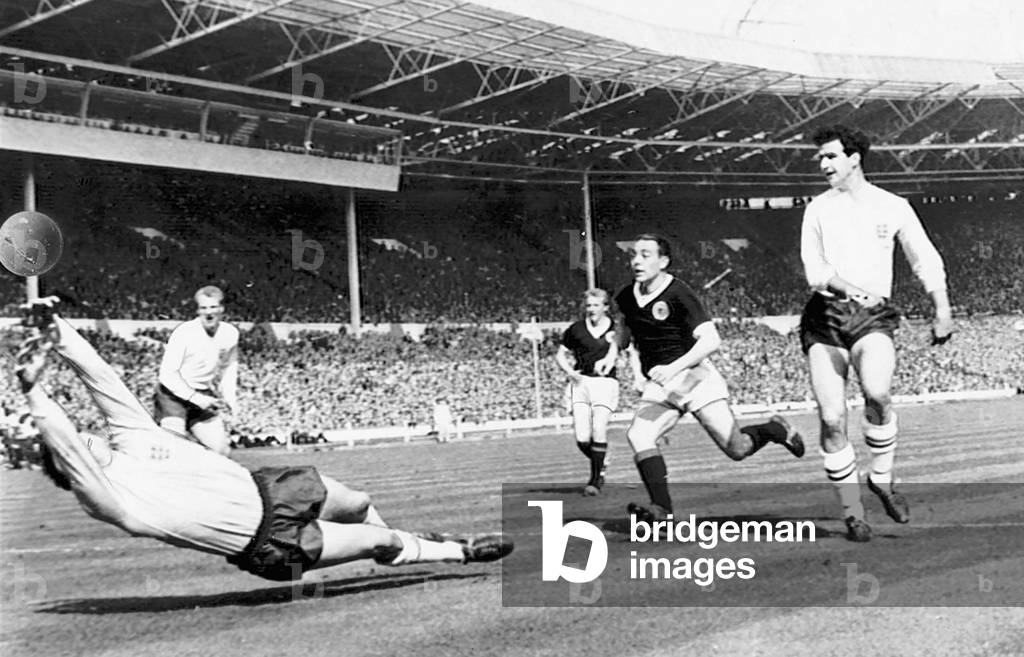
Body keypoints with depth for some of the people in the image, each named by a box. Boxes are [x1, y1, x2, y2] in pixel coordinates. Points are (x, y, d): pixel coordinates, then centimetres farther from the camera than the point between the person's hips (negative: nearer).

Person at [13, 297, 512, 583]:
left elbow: (98, 376, -15)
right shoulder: (109, 500, -27)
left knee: (358, 505, 23)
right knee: (381, 542, 5)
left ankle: (407, 542, 57)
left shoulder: (131, 439, -8)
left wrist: (58, 334, -27)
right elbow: (63, 446, -43)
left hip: (265, 488, 6)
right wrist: (32, 390, -54)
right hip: (272, 543, -6)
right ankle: (461, 551, 33)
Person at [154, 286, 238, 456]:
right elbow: (167, 375, -17)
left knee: (222, 450, -3)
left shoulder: (230, 333, -3)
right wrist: (197, 399, -21)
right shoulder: (183, 332, -18)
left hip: (204, 395, 5)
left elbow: (229, 366, 16)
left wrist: (230, 396, 2)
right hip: (174, 395, -5)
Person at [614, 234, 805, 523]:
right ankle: (661, 508, -23)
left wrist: (674, 368, -31)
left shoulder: (678, 294, -13)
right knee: (638, 434, -23)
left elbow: (711, 340, -20)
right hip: (656, 386, 5)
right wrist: (637, 374, 9)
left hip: (694, 376, -5)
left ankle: (774, 430, 28)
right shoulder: (626, 298, 5)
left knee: (737, 449, -4)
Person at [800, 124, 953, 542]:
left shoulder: (892, 207, 9)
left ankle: (882, 480, -5)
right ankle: (852, 513, 7)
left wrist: (942, 309, 3)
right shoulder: (817, 209, 10)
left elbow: (926, 261, 13)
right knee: (832, 418, -8)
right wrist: (848, 287, -20)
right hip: (824, 318, 1)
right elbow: (813, 269, -1)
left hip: (872, 317, -1)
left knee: (877, 393, -29)